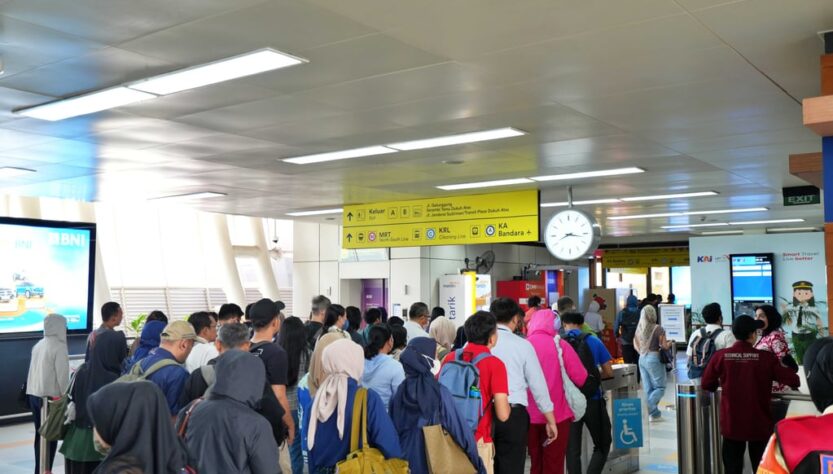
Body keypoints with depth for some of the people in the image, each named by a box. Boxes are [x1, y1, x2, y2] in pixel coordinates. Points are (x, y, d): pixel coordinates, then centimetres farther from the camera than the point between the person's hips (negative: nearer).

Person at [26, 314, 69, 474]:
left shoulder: (38, 345, 11)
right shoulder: (59, 347, -13)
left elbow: (35, 371, 15)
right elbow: (62, 376, -15)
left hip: (33, 394, 8)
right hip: (50, 396, -8)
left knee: (40, 434, 15)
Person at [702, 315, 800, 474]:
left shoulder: (720, 356, -8)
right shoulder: (766, 358, -12)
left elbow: (707, 385, 1)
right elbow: (794, 381, -9)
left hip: (731, 424, 1)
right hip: (760, 425, -1)